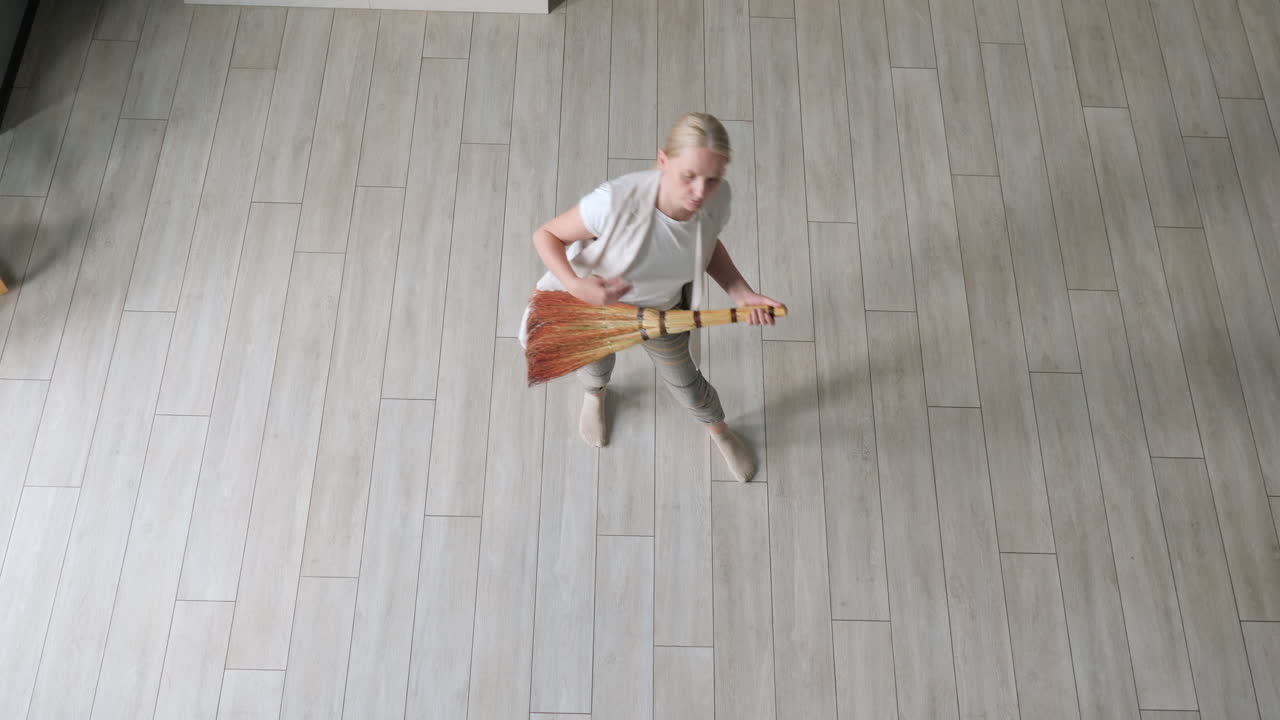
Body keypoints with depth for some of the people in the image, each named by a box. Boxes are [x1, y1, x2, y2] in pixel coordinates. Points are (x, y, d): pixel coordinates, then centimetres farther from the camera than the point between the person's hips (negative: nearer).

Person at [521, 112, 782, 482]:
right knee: (597, 364, 32)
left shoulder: (717, 200, -29)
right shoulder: (615, 201, -44)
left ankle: (720, 432, 60)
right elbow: (546, 235, -28)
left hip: (664, 308, 2)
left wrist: (741, 292, -19)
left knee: (682, 378, 25)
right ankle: (594, 396, 73)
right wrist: (576, 286, -44)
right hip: (595, 301, -2)